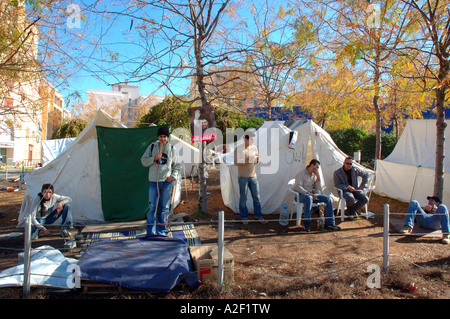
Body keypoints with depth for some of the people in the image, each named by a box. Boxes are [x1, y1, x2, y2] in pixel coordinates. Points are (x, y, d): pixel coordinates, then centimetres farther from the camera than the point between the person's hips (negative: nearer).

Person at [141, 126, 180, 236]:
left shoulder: (171, 148, 8)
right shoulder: (152, 147, 6)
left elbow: (176, 165, 12)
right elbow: (143, 161, 5)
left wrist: (173, 176, -4)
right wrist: (154, 158, -11)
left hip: (167, 182, 1)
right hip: (154, 181, -1)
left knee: (164, 207, 6)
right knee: (152, 206, -4)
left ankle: (161, 230, 15)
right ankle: (151, 231, 3)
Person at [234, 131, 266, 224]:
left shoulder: (254, 147, 11)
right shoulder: (239, 149, -6)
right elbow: (236, 162, -13)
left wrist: (257, 159, -5)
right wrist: (247, 160, -22)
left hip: (253, 176, 5)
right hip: (243, 177, -5)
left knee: (256, 196, 7)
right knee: (243, 197, 2)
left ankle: (258, 215, 17)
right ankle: (244, 217, 13)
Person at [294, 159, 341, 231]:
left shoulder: (314, 175, 15)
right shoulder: (301, 173, -9)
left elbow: (316, 188, 13)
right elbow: (298, 187, -19)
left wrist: (318, 177, 2)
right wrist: (309, 193, -24)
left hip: (311, 194, 8)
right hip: (301, 195, -7)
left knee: (327, 199, -8)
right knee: (309, 198, -42)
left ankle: (329, 223, -4)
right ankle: (307, 223, -34)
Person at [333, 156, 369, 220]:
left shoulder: (355, 169, 2)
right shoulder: (337, 172, -7)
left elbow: (366, 175, 17)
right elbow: (337, 184, -9)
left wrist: (362, 185, 8)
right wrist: (348, 187, -17)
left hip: (355, 189, 4)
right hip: (345, 190, -4)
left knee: (365, 199, -23)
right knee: (351, 200, -36)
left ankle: (349, 211, -5)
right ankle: (352, 211, 3)